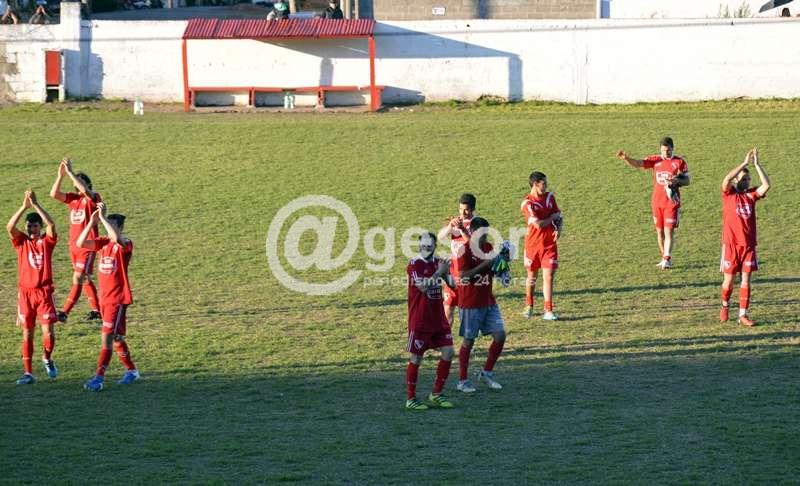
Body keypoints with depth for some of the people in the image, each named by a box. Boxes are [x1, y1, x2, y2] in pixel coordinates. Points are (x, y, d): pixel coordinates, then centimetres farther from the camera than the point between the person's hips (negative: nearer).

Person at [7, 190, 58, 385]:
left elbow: (51, 224, -20)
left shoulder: (47, 241, 0)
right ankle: (28, 373, 8)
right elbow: (9, 227, -16)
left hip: (44, 292, -1)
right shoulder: (21, 241, 2)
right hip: (25, 292, 1)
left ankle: (47, 358, 22)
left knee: (48, 332, -8)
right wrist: (24, 206, -23)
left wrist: (35, 204, -23)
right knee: (27, 334, 4)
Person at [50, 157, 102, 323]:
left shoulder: (93, 198, -10)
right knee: (85, 279, 15)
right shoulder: (73, 198, 7)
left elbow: (84, 190, -32)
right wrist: (60, 175, -15)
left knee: (78, 279, -11)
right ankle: (96, 310, 26)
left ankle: (64, 313, -13)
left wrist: (70, 172, -30)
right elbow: (54, 194, -5)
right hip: (73, 246, 8)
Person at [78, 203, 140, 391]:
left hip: (118, 299, -7)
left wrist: (103, 217, -31)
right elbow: (80, 243, -6)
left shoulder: (125, 244, -12)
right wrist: (92, 222, -15)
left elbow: (117, 239, -36)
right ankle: (131, 370, 31)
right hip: (104, 298, 7)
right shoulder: (103, 242, 7)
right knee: (116, 337, 16)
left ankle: (99, 378, -16)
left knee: (107, 337, -13)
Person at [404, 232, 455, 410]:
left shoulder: (438, 262, 8)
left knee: (448, 352, 0)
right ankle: (410, 399, 9)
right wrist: (439, 272, -20)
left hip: (439, 319, 6)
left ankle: (436, 395, 12)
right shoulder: (414, 265, -10)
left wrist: (446, 273, -12)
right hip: (419, 321, -6)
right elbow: (423, 287, -22)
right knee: (416, 358, -1)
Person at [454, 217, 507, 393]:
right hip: (470, 303, -6)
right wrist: (484, 264, -24)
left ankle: (487, 373, 14)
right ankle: (463, 381, 11)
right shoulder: (465, 250, -12)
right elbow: (463, 275, -21)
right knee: (468, 340, 1)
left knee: (500, 335, -1)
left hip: (488, 302, 6)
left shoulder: (489, 247, 8)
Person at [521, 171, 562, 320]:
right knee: (531, 277, 13)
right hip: (533, 244, -3)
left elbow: (559, 216, 13)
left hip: (549, 244, 3)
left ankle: (548, 311, -2)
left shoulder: (549, 197, 5)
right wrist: (552, 217, -7)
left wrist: (558, 229, -7)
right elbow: (538, 224, -23)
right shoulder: (527, 203, -15)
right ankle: (529, 306, 33)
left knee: (548, 277, -5)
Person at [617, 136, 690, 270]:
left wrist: (677, 181, -19)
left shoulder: (679, 162, -1)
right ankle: (664, 259, 20)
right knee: (660, 232, 9)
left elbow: (687, 181, 3)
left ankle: (667, 259, -11)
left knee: (669, 231, -10)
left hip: (672, 202, -4)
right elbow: (638, 164, -7)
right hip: (657, 202, 4)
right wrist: (626, 158, -26)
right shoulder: (655, 160, 5)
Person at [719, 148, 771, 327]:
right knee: (729, 280, 6)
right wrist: (745, 163, -20)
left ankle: (743, 314, 5)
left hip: (749, 244, 3)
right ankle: (725, 305, 31)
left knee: (746, 280, 1)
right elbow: (727, 179, -22)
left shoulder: (751, 195, 7)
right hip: (731, 244, -3)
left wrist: (756, 164, -12)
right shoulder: (729, 194, -2)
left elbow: (766, 185, -9)